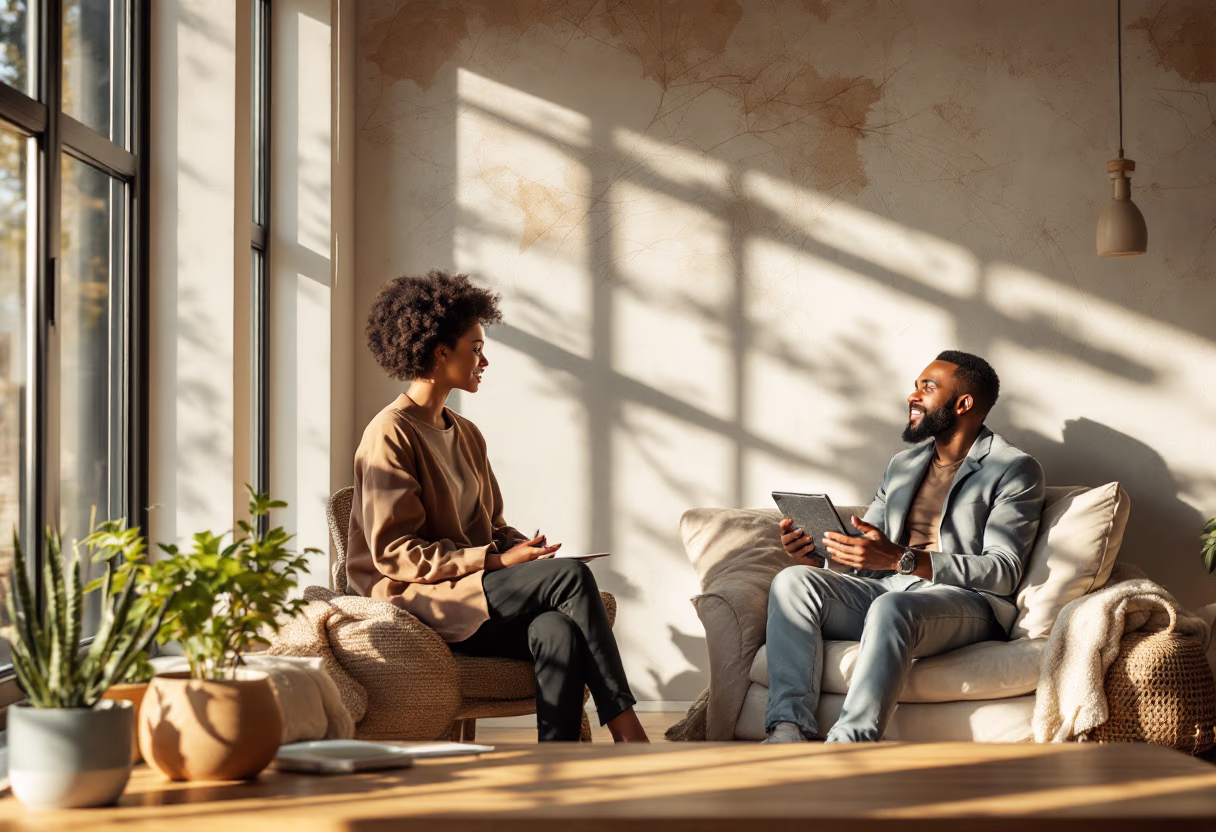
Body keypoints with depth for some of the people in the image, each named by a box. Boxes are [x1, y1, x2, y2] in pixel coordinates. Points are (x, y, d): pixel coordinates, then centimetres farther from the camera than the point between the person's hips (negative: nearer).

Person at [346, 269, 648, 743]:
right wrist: (496, 561, -18)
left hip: (471, 593, 7)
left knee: (557, 631, -28)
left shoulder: (467, 435, 18)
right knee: (571, 575, -24)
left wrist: (524, 547, -2)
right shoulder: (390, 436, -8)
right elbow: (395, 553, -14)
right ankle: (626, 733, -20)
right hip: (415, 600, -7)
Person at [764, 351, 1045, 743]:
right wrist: (815, 551, -2)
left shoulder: (1014, 469, 2)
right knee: (793, 581, -19)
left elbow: (1004, 571, -11)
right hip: (886, 590, 7)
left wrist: (901, 559, -22)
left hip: (968, 601, -7)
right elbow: (864, 552, 24)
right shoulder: (903, 465, 25)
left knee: (892, 608, -40)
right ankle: (790, 728, -34)